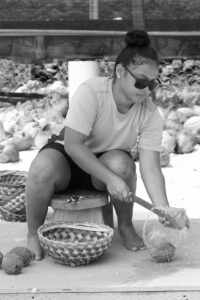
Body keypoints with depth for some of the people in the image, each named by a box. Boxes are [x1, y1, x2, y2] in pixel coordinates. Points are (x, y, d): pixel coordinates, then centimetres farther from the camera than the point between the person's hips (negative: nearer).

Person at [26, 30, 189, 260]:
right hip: (70, 157, -2)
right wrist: (110, 178, -38)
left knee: (121, 163, -34)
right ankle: (33, 235, -9)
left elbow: (150, 168, -20)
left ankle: (126, 227, -4)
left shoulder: (150, 115, -17)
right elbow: (73, 145, -30)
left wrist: (165, 211, -33)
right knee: (43, 168, -36)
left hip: (106, 163, 3)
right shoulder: (90, 92, -27)